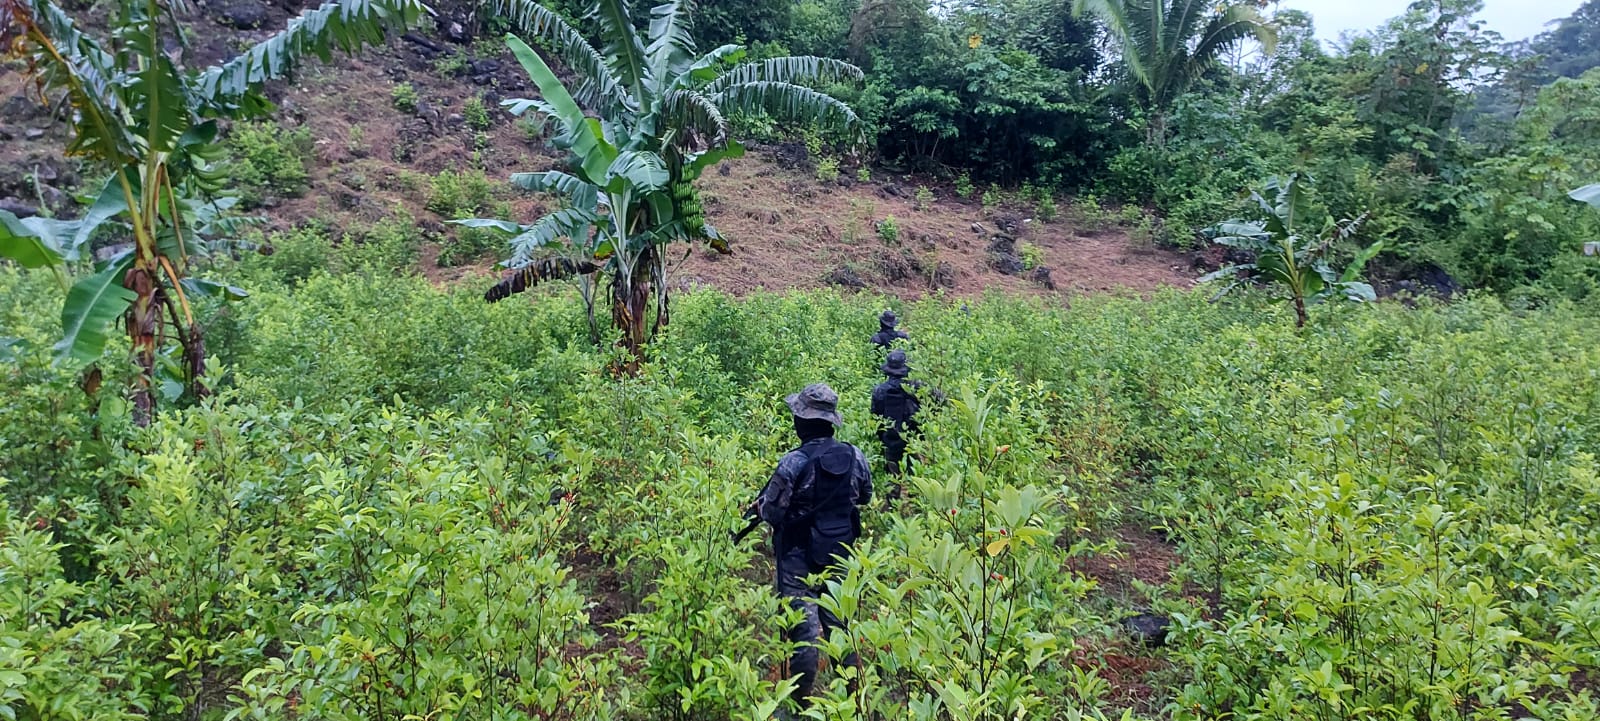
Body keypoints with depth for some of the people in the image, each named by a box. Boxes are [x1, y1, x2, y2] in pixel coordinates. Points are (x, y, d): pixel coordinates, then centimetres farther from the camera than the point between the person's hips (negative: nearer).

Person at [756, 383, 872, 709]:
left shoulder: (795, 462, -21)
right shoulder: (855, 456, -6)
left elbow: (770, 511, -16)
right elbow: (865, 497, 11)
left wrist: (759, 506, 6)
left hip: (799, 555, -5)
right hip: (840, 552, 5)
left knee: (803, 624, 4)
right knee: (839, 619, 19)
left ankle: (802, 700, 14)